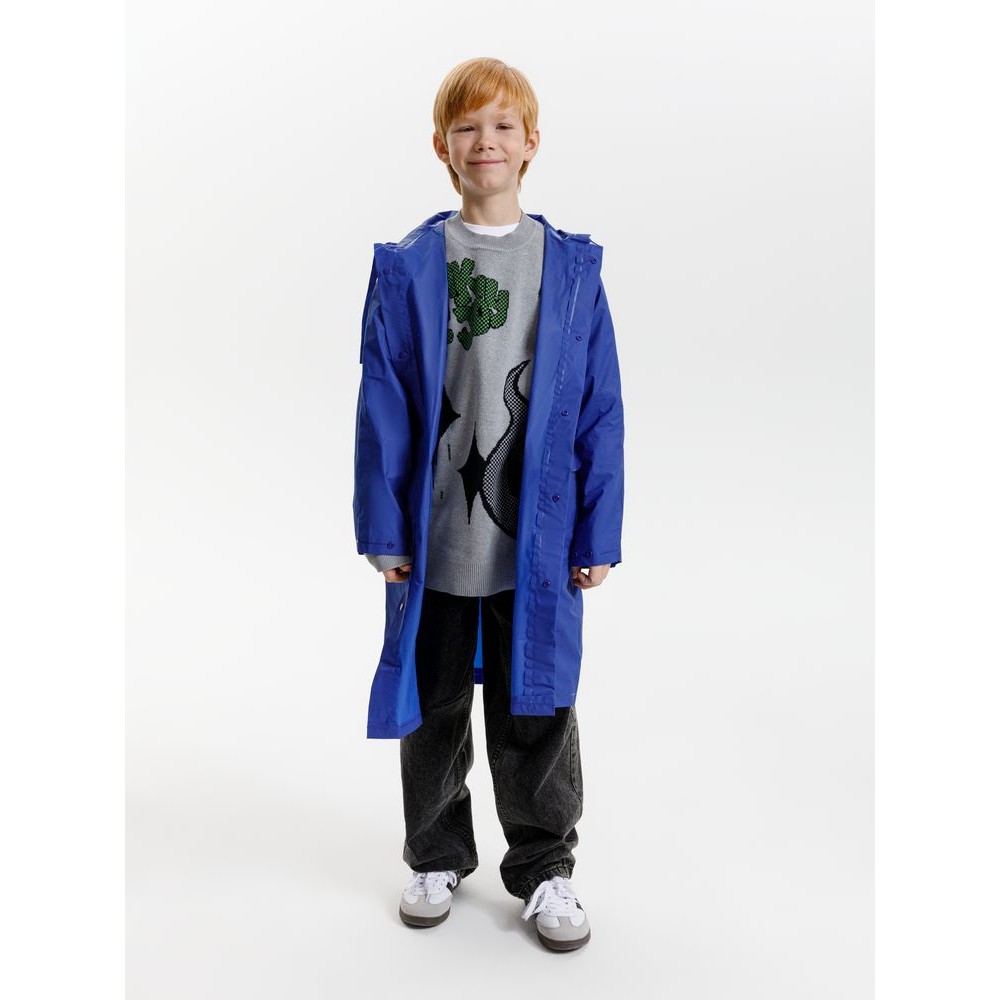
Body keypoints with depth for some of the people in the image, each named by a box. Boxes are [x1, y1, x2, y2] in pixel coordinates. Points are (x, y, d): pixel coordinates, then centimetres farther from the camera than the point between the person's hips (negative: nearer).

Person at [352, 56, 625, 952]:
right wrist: (383, 529, -5)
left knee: (537, 709, 11)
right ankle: (439, 856, 38)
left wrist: (599, 533, -3)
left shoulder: (574, 266, 1)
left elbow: (600, 408, 0)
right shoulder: (406, 268, 0)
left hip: (540, 539, 0)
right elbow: (382, 406, -1)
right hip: (433, 538, 1)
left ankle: (544, 868, 32)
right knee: (433, 707, 16)